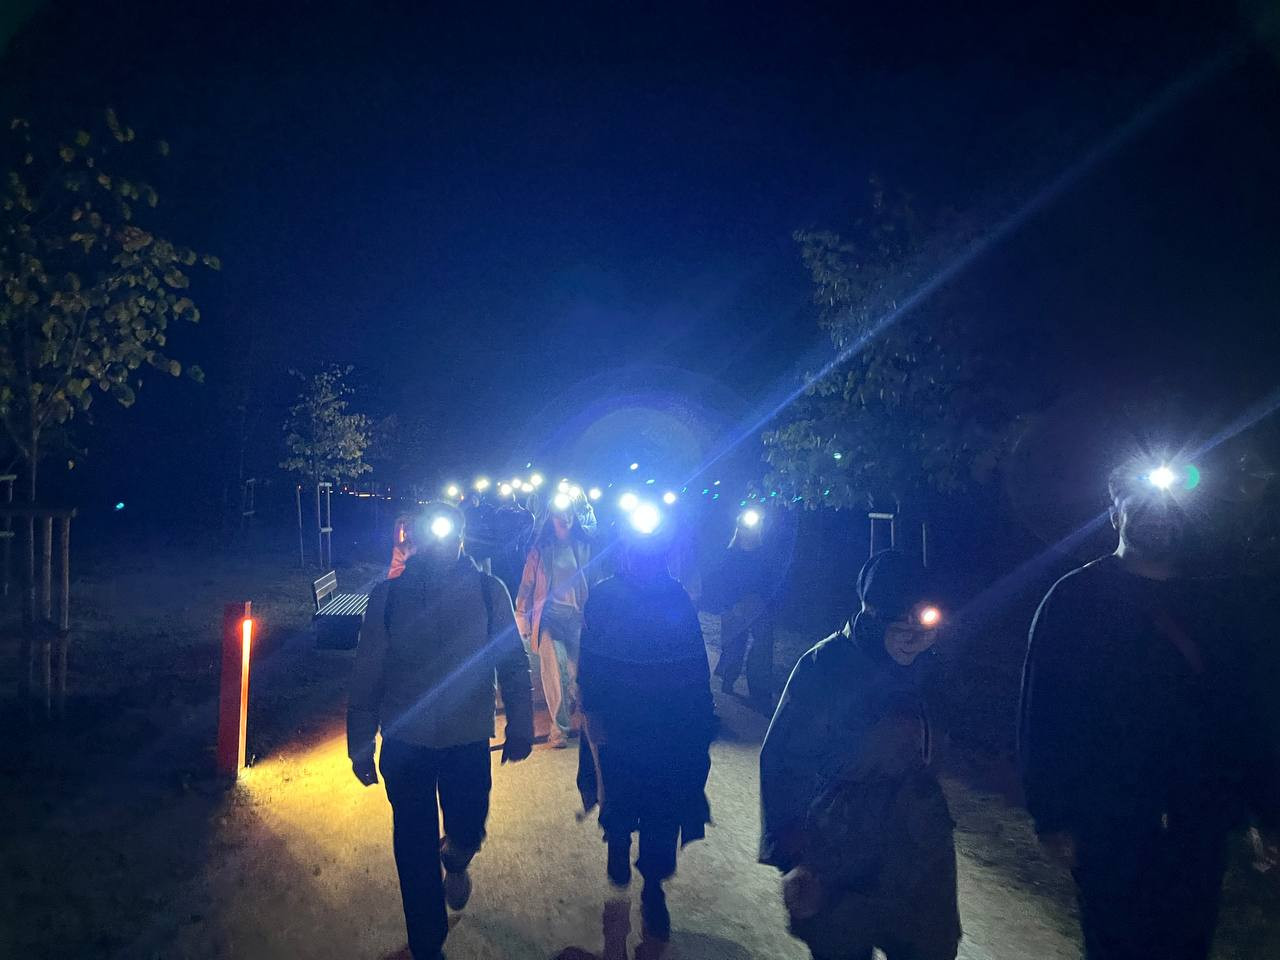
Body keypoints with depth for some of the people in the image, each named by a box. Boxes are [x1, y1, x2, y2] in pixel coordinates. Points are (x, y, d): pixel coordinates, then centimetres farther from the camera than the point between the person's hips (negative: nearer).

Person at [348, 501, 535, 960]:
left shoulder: (488, 590, -8)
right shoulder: (388, 595, -7)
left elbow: (514, 662, -2)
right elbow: (366, 675, -2)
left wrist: (520, 725, -3)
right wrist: (360, 744, 1)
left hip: (469, 741, 0)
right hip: (405, 743, 0)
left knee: (468, 832, 12)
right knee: (415, 848, 10)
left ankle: (456, 860, 51)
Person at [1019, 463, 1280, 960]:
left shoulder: (1208, 601, 8)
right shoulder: (1075, 599, -7)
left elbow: (1240, 711, 10)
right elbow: (1042, 711, -10)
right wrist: (1052, 815, -13)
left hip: (1201, 829, 5)